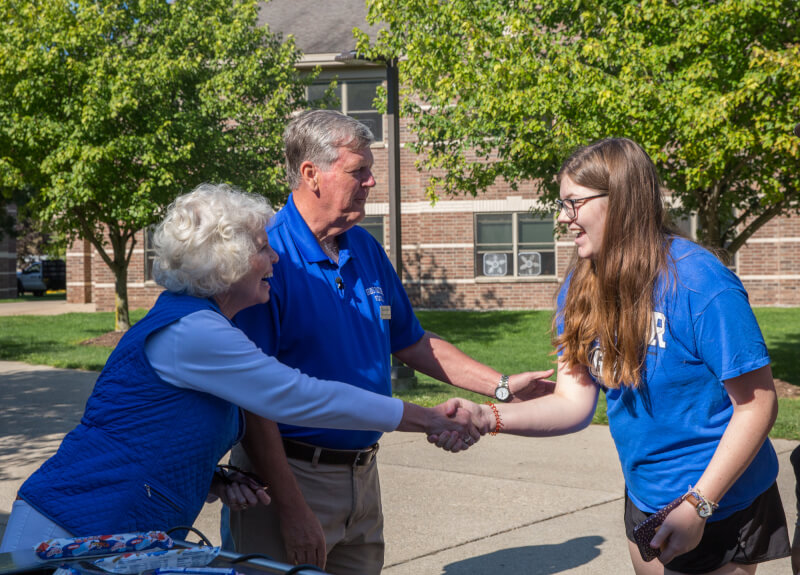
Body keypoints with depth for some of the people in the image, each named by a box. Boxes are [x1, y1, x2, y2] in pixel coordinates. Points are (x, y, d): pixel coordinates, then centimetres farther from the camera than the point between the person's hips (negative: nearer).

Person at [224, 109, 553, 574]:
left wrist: (502, 386, 12)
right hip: (289, 472, -7)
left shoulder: (365, 248, 8)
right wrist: (291, 507, -22)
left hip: (364, 477, 7)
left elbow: (411, 341, 18)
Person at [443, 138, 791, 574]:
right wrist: (489, 417, -22)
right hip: (643, 501, 7)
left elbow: (757, 405, -20)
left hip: (721, 507, -6)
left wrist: (697, 505, -24)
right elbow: (573, 403, -5)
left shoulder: (701, 285, -23)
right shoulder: (581, 289, -3)